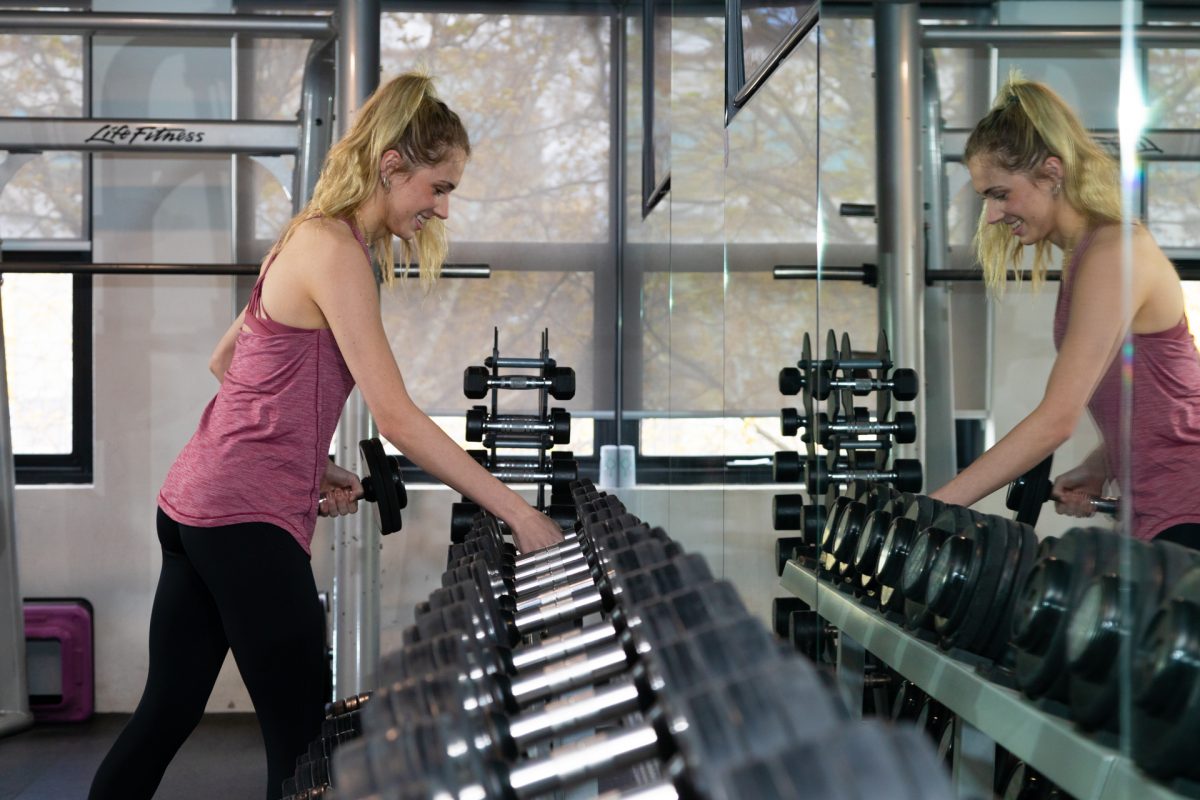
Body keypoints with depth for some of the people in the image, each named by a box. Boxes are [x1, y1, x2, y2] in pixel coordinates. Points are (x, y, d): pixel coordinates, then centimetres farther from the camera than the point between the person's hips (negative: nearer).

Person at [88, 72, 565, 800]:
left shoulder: (316, 240, 15)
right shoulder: (336, 252, -15)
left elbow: (228, 362, 23)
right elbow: (396, 420, -20)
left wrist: (307, 466, 14)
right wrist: (517, 513, -18)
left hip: (199, 502, 10)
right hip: (248, 519, -10)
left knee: (168, 713, 15)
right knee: (302, 739, -4)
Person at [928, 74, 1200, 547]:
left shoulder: (1112, 255, -16)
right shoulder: (1084, 256, 14)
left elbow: (1057, 418, -22)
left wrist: (933, 509, -22)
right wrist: (1098, 471, 4)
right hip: (1159, 517, 9)